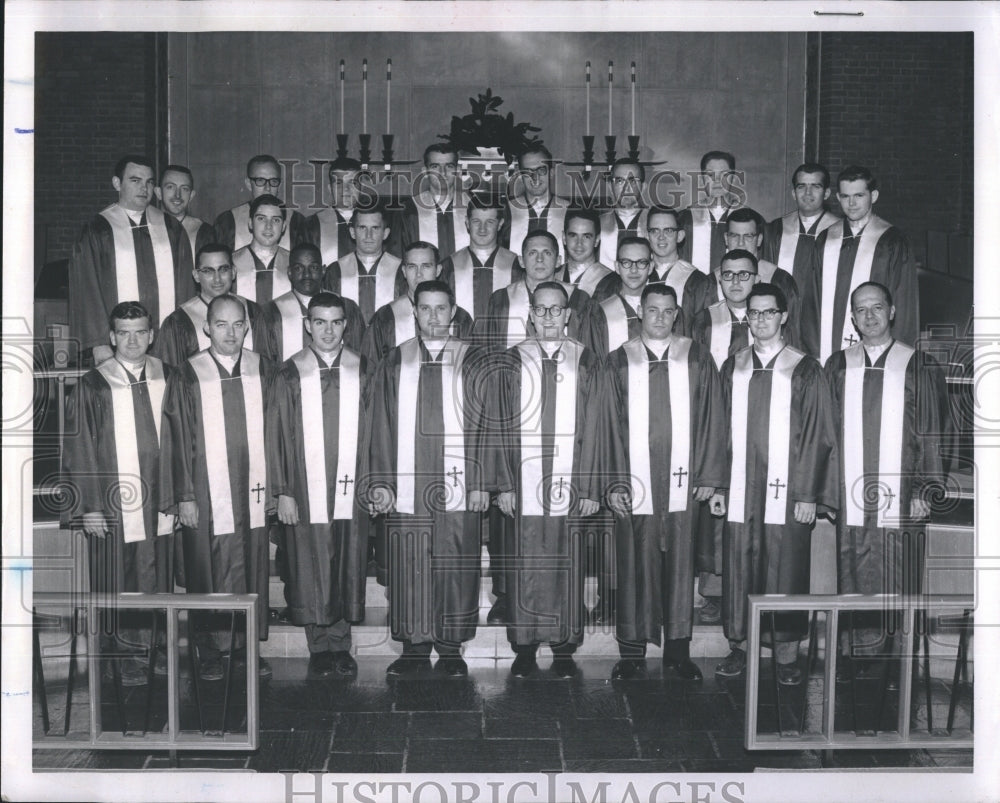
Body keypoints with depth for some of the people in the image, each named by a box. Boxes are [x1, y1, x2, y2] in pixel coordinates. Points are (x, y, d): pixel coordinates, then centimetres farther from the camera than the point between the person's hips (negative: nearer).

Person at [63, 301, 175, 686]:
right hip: (113, 502, -3)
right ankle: (128, 653, 14)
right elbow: (79, 449, -4)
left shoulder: (167, 379, 5)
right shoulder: (93, 386, -5)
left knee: (160, 577, 9)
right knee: (121, 581, 2)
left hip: (160, 497, 3)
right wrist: (89, 505, -8)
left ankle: (159, 644, 21)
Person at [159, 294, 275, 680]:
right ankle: (209, 653, 14)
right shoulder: (188, 376, -2)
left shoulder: (262, 370, 5)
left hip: (253, 490, 2)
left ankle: (251, 645, 18)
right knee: (208, 575, 2)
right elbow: (177, 440, -2)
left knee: (253, 570, 7)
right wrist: (184, 496, -6)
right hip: (207, 494, -2)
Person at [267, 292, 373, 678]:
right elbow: (275, 435, 1)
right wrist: (281, 492, -4)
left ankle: (340, 643, 19)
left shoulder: (363, 371, 5)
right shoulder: (290, 374, 2)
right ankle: (320, 646, 17)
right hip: (306, 491, -1)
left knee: (348, 569, 6)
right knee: (311, 572, 5)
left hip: (352, 490, 1)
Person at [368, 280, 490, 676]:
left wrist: (480, 482, -5)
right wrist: (381, 482, -1)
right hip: (406, 485, 1)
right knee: (408, 568, 3)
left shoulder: (471, 361, 6)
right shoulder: (395, 362, 9)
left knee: (455, 567, 1)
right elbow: (383, 426, 7)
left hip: (456, 485, -1)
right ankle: (415, 645, 14)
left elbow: (482, 425, 2)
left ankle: (450, 648, 12)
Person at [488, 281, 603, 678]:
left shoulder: (586, 362, 6)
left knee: (566, 566, 3)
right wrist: (504, 484, -4)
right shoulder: (510, 362, 6)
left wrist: (590, 488, -3)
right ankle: (524, 647, 13)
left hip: (569, 482, 0)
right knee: (523, 566, 2)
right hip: (523, 484, 0)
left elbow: (593, 429, 3)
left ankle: (564, 648, 14)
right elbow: (499, 428, 3)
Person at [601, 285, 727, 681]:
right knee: (635, 564, 2)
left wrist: (709, 475, -1)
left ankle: (678, 647, 16)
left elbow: (712, 418, 5)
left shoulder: (696, 358, 6)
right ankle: (632, 650, 11)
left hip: (681, 481, 1)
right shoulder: (619, 362, 5)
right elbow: (610, 425, 2)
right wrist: (613, 482, -4)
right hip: (634, 481, 0)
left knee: (680, 562, 5)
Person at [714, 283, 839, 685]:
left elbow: (818, 435, -2)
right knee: (738, 565, 5)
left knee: (786, 569, 0)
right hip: (740, 488, 3)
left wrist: (809, 494, -8)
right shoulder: (733, 368, 10)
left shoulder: (805, 370, 1)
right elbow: (722, 430, 11)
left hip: (786, 489, -3)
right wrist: (717, 486, 4)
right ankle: (738, 645, 16)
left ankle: (787, 652, 10)